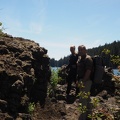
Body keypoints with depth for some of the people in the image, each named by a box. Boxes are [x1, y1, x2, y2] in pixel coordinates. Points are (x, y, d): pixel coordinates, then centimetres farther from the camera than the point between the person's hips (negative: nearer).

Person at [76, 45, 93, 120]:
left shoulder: (88, 59, -15)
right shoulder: (80, 58, 13)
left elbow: (88, 71, -22)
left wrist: (83, 81, -21)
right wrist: (78, 80, 11)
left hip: (86, 81, -10)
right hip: (82, 81, 10)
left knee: (83, 100, -8)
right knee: (87, 99, 18)